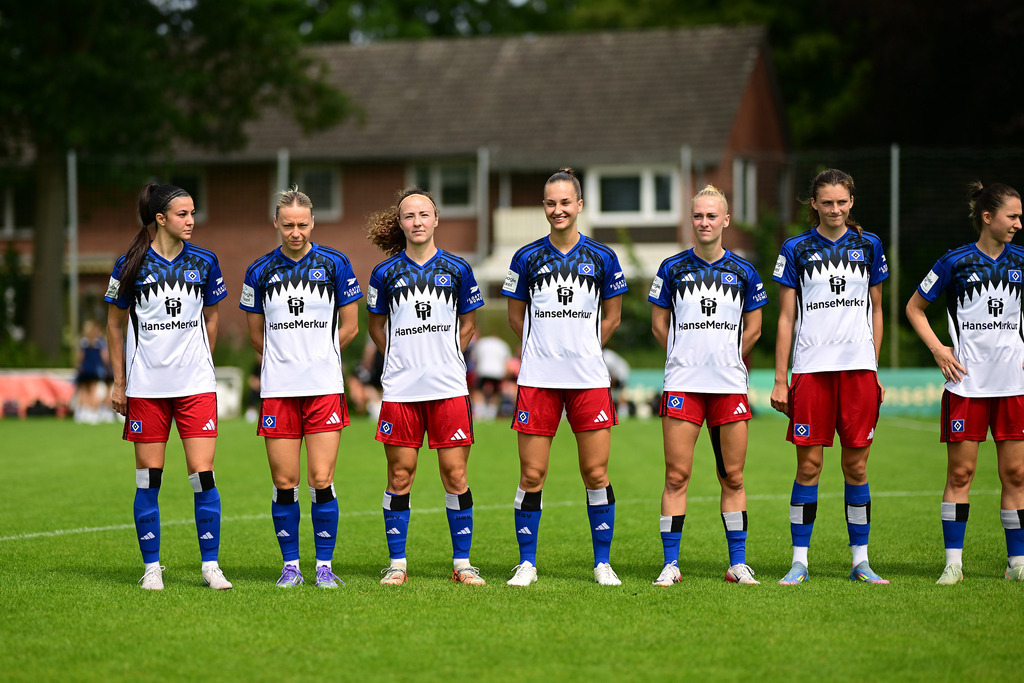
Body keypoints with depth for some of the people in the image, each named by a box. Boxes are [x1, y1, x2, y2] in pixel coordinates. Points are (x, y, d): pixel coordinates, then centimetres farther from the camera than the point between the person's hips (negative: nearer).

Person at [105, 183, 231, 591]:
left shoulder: (204, 262, 3)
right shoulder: (131, 265, -2)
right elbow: (115, 324, 7)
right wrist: (119, 382, 6)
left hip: (196, 384, 1)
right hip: (146, 385, -1)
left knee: (203, 474, -5)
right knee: (149, 477, 3)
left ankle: (210, 565, 4)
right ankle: (151, 568, 13)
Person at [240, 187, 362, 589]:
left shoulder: (335, 264, 2)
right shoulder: (260, 271, 5)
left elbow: (349, 327, 8)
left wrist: (316, 357, 12)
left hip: (325, 388, -1)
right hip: (277, 389, 1)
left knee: (321, 481, -4)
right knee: (284, 483, 2)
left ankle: (325, 566, 5)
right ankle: (290, 565, 12)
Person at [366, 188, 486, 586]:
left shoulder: (457, 269, 5)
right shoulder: (385, 273, 5)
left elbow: (468, 325, 13)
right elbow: (376, 326, 15)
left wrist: (444, 357, 5)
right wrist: (404, 360, 7)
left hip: (449, 388, 0)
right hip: (400, 389, 0)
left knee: (455, 475, 0)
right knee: (400, 475, 2)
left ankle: (462, 563, 8)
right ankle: (397, 563, 10)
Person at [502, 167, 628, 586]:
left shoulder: (602, 258, 4)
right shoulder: (527, 258, 4)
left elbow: (611, 318, 13)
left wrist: (579, 349, 10)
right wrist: (544, 349, 11)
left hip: (589, 379, 0)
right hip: (537, 379, 0)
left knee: (596, 473, 1)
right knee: (532, 474, 0)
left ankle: (602, 563, 12)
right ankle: (527, 563, 10)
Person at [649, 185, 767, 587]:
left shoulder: (743, 272, 6)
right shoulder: (672, 269, 4)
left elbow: (753, 330, 14)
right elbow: (659, 325, 11)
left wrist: (723, 359, 13)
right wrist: (686, 358, 10)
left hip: (730, 387, 1)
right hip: (682, 386, -1)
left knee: (732, 477, 3)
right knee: (676, 475, -4)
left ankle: (738, 564, 11)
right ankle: (670, 564, 2)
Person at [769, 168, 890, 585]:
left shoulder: (868, 246, 9)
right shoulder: (796, 250, 3)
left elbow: (875, 312, 14)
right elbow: (786, 318, 5)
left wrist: (875, 370, 10)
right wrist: (780, 379, 1)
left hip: (859, 367, 2)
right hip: (812, 367, -2)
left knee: (856, 465, 3)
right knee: (809, 465, -2)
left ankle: (860, 560, 10)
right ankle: (799, 561, 4)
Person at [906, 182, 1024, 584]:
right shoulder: (956, 262, -3)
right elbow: (915, 307, 6)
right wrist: (937, 349, -4)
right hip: (967, 382, -3)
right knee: (960, 471, -1)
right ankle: (953, 562, 6)